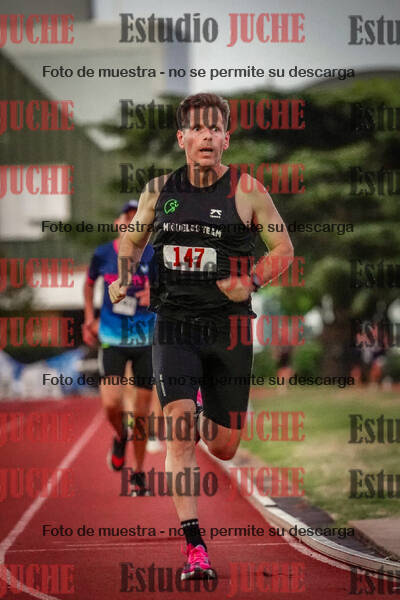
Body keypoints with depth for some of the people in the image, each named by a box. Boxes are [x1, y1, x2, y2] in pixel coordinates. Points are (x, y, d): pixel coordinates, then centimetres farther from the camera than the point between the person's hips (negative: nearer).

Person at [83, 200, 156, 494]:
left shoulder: (154, 256, -7)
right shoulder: (102, 255, -2)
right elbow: (89, 283, 18)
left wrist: (154, 296, -24)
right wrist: (90, 318, 11)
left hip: (146, 340, 0)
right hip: (112, 339, 0)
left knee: (141, 412, 4)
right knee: (111, 403, -17)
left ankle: (138, 473, 21)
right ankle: (120, 437, 19)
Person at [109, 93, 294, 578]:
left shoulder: (246, 190, -3)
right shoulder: (159, 189, 4)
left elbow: (283, 248, 3)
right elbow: (133, 239, 21)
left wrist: (252, 281, -13)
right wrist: (122, 277, 3)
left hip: (229, 326, 0)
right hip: (173, 322, 1)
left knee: (223, 448, 7)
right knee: (179, 430, -17)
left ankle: (201, 420, 46)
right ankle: (194, 546, -13)